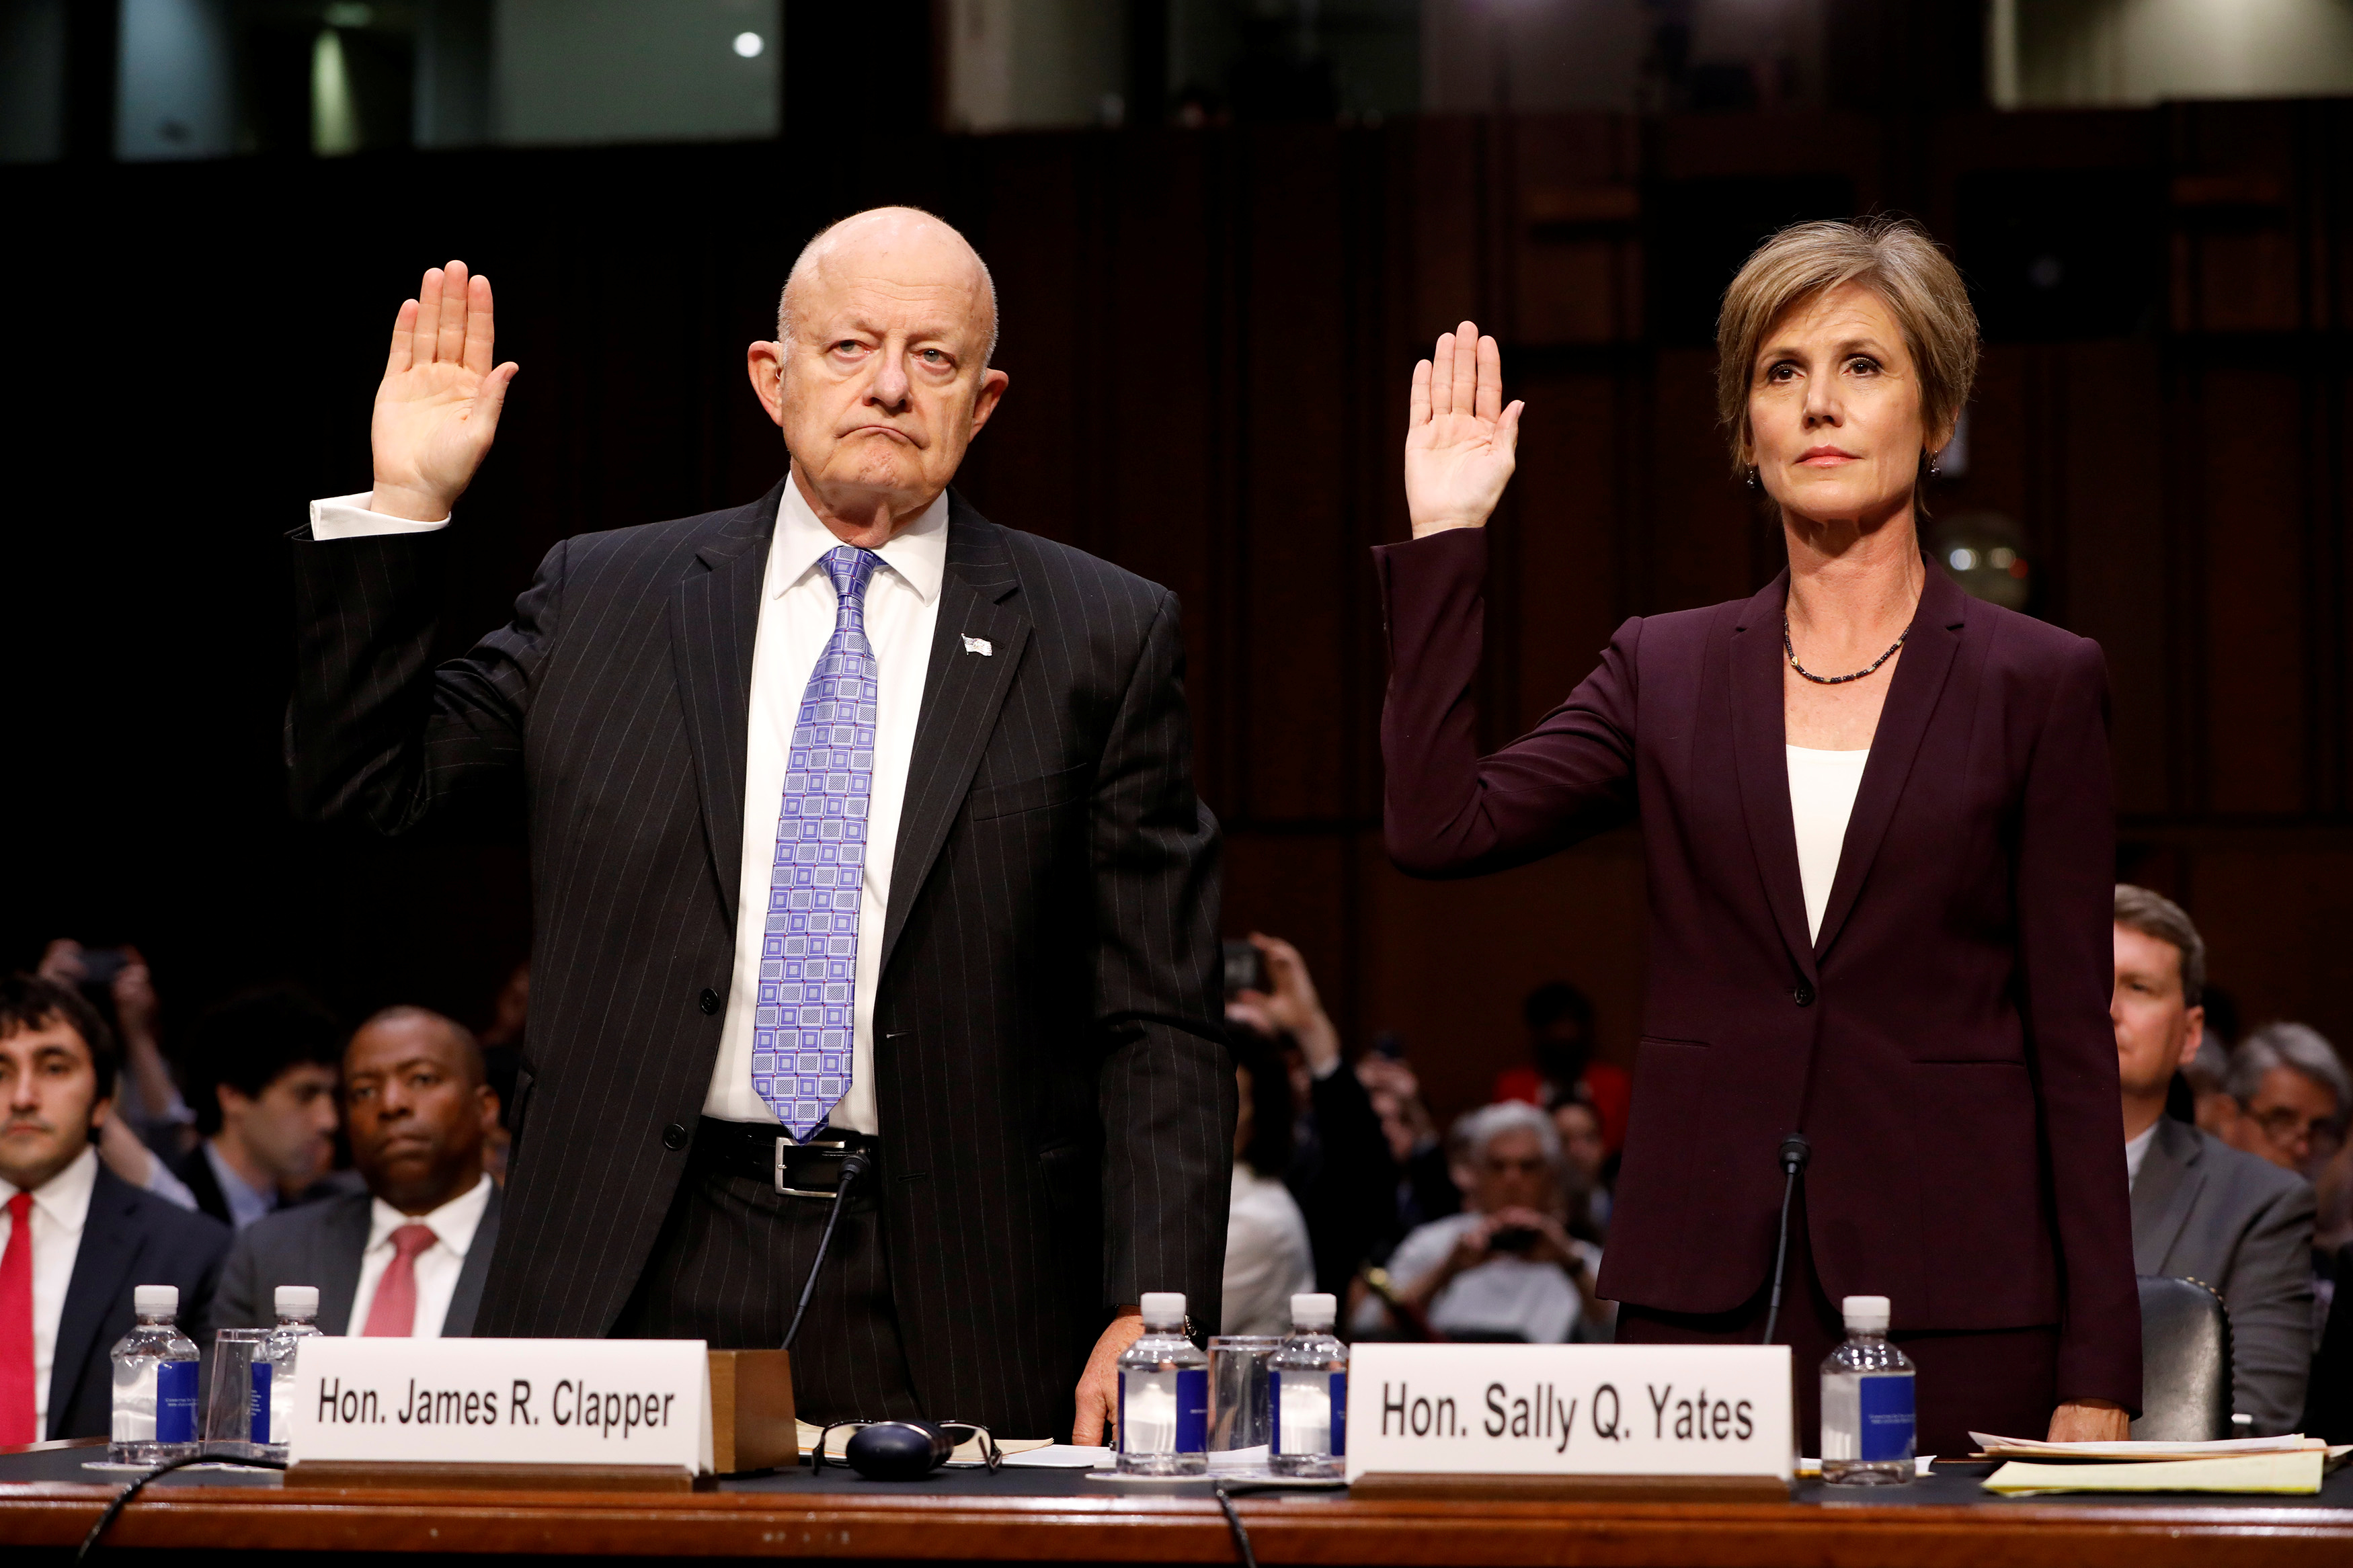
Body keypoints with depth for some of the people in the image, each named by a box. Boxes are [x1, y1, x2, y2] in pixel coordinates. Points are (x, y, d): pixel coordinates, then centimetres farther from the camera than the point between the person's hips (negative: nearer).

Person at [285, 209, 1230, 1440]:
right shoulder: (600, 599, 10)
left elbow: (1161, 1026, 3)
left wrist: (1154, 1315, -6)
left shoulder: (1107, 637, 5)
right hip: (645, 1281, 1)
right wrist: (405, 504, 2)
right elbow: (361, 783, 11)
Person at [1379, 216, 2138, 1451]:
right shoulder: (1664, 670, 10)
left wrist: (2098, 1371, -4)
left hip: (1951, 1299, -2)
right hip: (1703, 1291, 2)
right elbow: (1438, 827, -4)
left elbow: (2073, 1038, 1)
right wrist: (1442, 540, -2)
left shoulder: (2037, 683, 3)